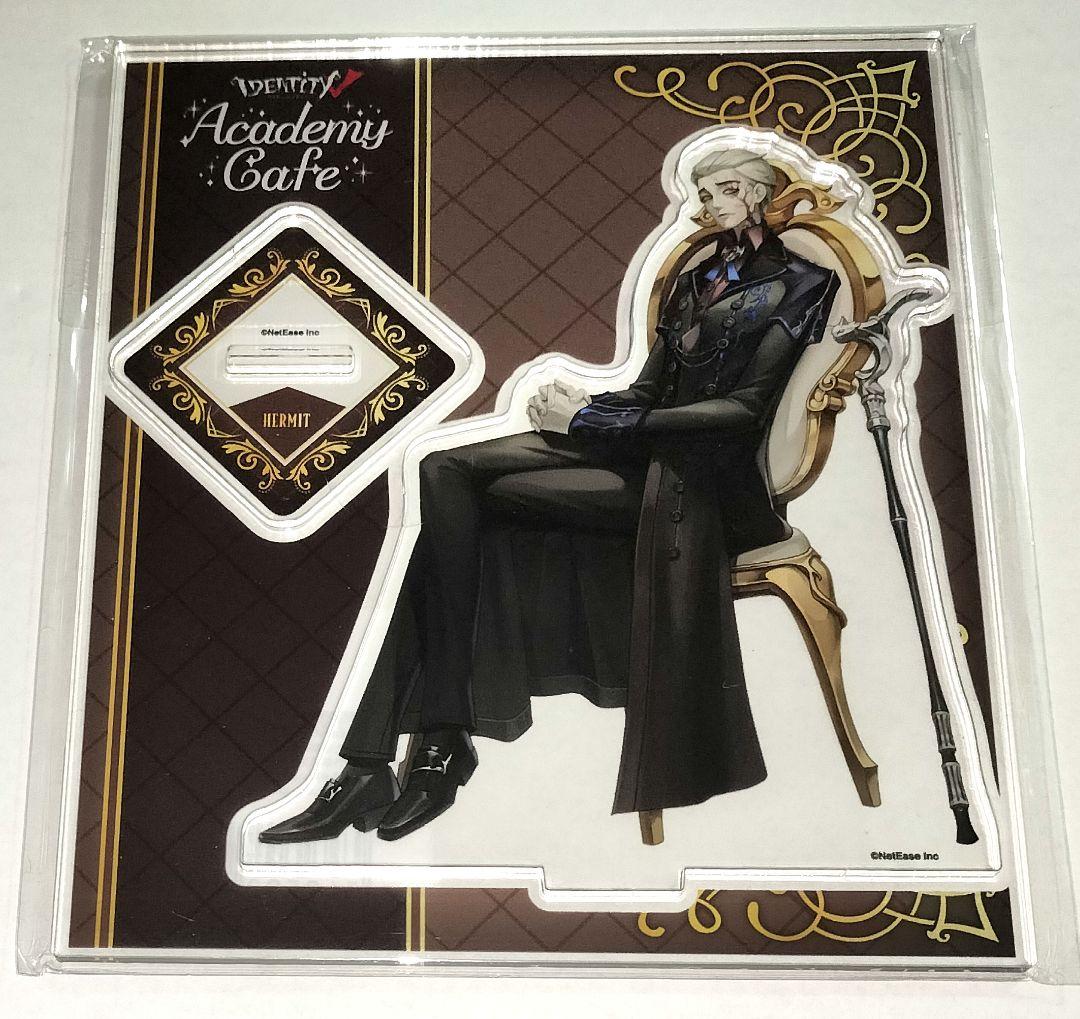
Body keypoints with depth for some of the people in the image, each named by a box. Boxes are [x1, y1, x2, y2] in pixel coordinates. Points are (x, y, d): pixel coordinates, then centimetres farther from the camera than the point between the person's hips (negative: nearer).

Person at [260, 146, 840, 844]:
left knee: (458, 498, -21)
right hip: (639, 445, 7)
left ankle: (442, 746, -11)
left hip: (692, 473, -6)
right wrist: (581, 408, -5)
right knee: (445, 472, -16)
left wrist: (592, 420, -14)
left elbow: (747, 406, -11)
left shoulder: (795, 283, 3)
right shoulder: (699, 271, 23)